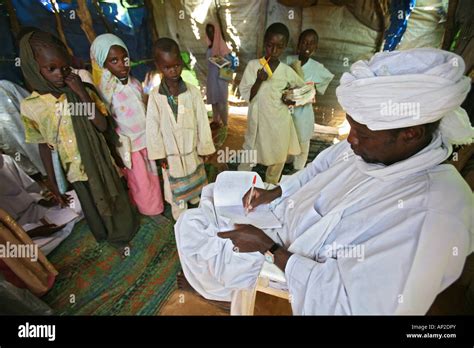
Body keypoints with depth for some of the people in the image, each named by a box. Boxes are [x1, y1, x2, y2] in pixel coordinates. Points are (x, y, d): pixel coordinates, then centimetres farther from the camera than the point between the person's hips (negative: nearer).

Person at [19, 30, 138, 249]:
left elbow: (103, 127, -19)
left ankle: (124, 233, 46)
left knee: (116, 200, 17)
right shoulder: (31, 106, -11)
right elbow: (44, 147, -4)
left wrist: (83, 94, -26)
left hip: (102, 163, 0)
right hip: (76, 170, 0)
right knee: (94, 209, 18)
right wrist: (53, 184, -1)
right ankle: (112, 238, 46)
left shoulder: (83, 91, -10)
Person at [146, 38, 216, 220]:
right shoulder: (155, 96, -12)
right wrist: (160, 154, -4)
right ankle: (181, 220, 39)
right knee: (176, 190, 17)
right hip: (171, 153, 0)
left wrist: (204, 148, -3)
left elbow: (202, 121, -7)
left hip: (192, 150, 1)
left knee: (196, 185, 23)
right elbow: (153, 127, -7)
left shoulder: (193, 91, -12)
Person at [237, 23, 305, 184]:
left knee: (278, 161, 15)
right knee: (248, 158, 7)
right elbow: (245, 96, -8)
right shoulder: (253, 65, -6)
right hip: (258, 121, -2)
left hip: (279, 124, 2)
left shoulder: (287, 71, -2)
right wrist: (259, 81, -23)